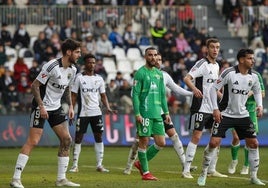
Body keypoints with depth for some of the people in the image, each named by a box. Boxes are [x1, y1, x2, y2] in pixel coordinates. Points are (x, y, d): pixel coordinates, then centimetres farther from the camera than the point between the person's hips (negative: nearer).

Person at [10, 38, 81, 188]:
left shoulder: (72, 69, 4)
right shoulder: (52, 66, -20)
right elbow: (35, 86, -16)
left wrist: (71, 106, 11)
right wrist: (41, 106, -20)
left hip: (56, 108, 8)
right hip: (41, 107, -8)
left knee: (66, 139, 2)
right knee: (33, 141, -14)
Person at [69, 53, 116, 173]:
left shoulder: (99, 79, 8)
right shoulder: (79, 78, -2)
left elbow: (103, 95, 13)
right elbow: (74, 96, -1)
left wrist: (108, 108, -3)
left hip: (96, 112, 3)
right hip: (83, 113, -3)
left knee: (99, 137, 1)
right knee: (78, 137, -2)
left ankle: (99, 165, 5)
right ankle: (75, 165, 4)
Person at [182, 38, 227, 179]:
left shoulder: (216, 65, 14)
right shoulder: (202, 64, -10)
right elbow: (187, 78, -22)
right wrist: (194, 88, -39)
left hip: (213, 108, 8)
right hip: (200, 107, -8)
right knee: (196, 137, -9)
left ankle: (212, 170, 17)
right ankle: (186, 170, -5)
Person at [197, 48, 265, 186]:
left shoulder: (253, 76, 0)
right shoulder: (229, 73, -16)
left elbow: (257, 91, 19)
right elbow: (213, 89, -12)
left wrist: (259, 105, 1)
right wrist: (215, 109, -17)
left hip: (242, 115, 5)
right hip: (224, 114, -5)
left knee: (253, 143, 0)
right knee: (213, 143, -12)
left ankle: (253, 176, 14)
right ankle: (203, 174, 3)